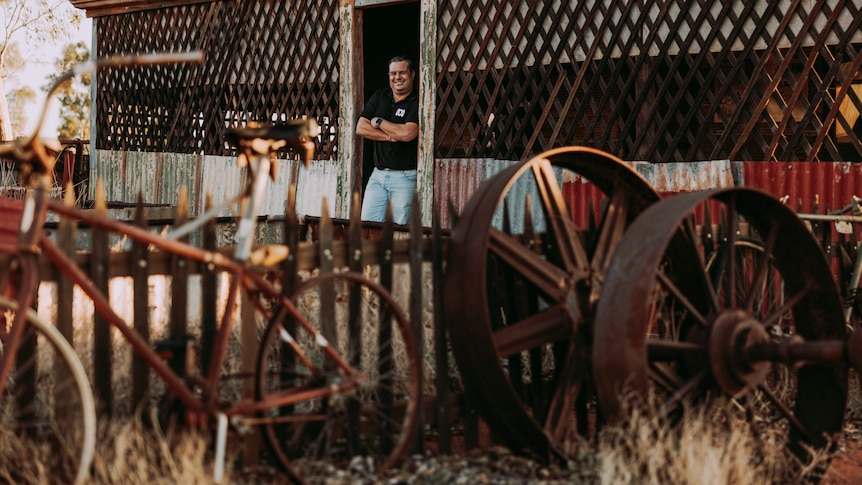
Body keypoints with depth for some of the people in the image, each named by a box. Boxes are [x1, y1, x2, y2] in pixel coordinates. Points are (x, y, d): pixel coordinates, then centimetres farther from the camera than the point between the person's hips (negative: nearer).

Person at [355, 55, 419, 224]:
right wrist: (390, 137, -9)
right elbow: (360, 128, 4)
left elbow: (407, 133, -19)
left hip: (404, 177, -5)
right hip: (378, 174, 5)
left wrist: (378, 122, -4)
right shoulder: (379, 97, 12)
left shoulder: (417, 104, -5)